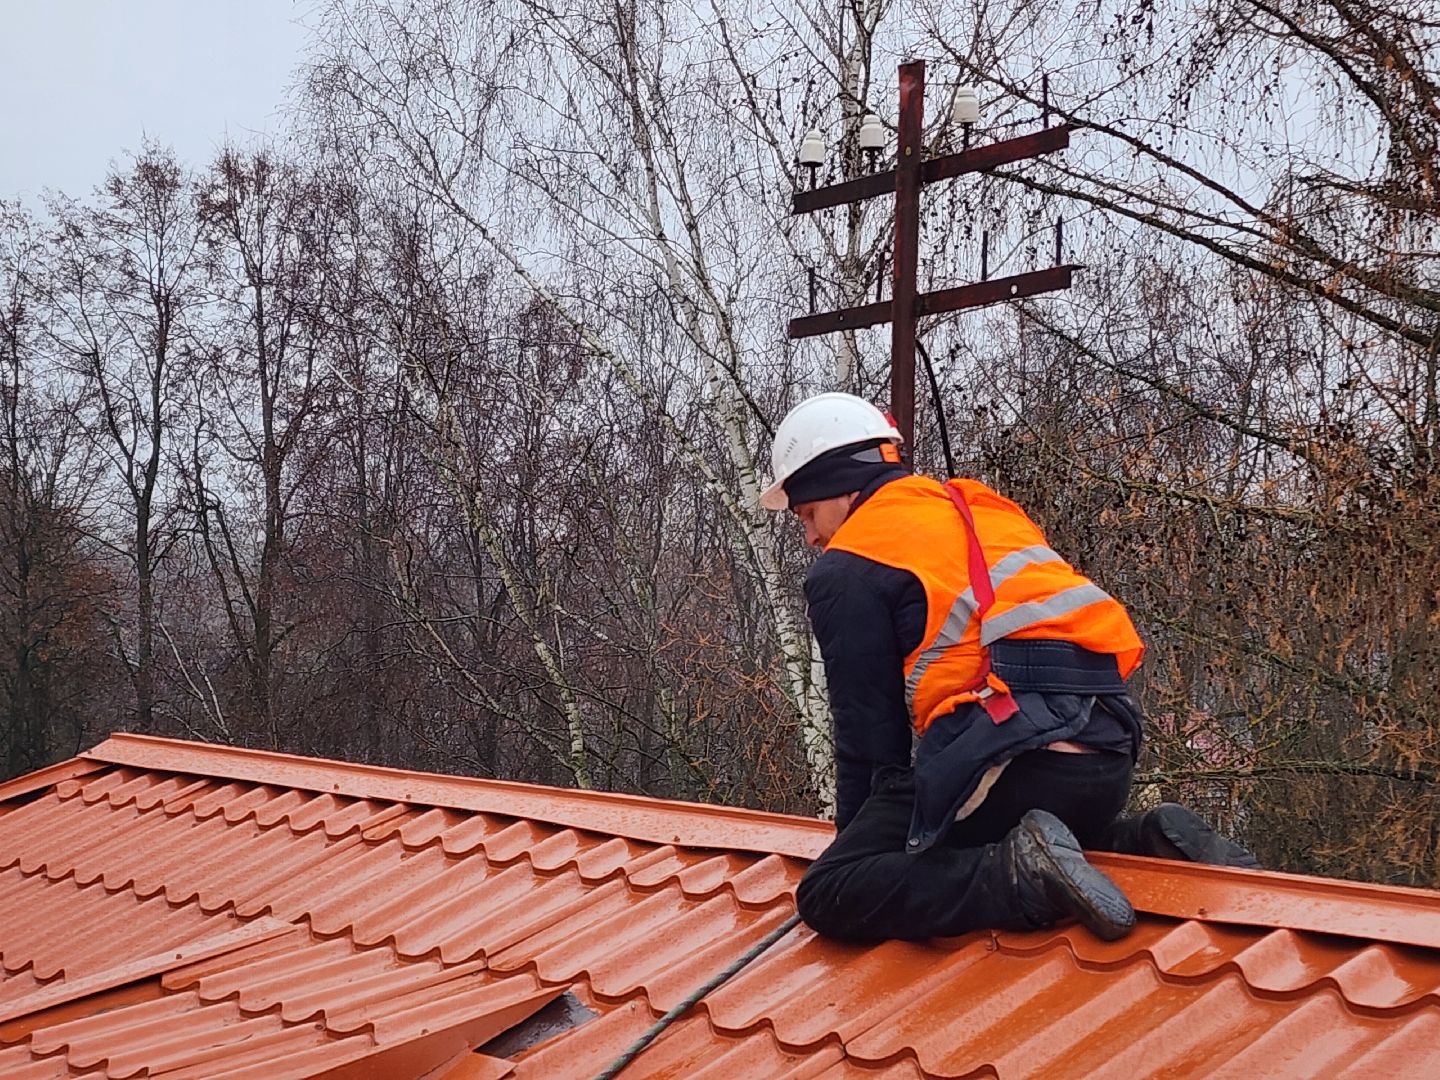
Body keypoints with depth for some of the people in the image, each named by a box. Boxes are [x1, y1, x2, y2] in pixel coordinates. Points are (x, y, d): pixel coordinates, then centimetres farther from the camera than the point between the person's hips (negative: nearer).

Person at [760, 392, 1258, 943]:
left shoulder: (846, 570, 4)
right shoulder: (982, 507, 27)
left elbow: (869, 728, 3)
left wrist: (858, 833, 18)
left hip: (1012, 760, -8)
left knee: (828, 894, -6)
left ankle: (1024, 872, -23)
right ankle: (1151, 841, 11)